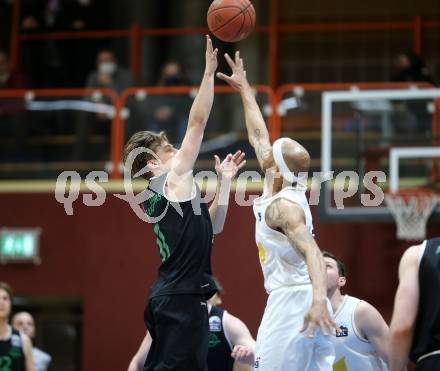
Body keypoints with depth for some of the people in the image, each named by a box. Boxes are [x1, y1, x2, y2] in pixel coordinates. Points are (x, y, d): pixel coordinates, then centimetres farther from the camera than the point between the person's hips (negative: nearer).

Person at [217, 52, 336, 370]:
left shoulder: (283, 206, -13)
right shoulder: (281, 189, 12)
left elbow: (313, 252, -27)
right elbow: (258, 136, 25)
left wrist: (319, 299, -42)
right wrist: (244, 89, 33)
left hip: (292, 302, -9)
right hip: (304, 302, 9)